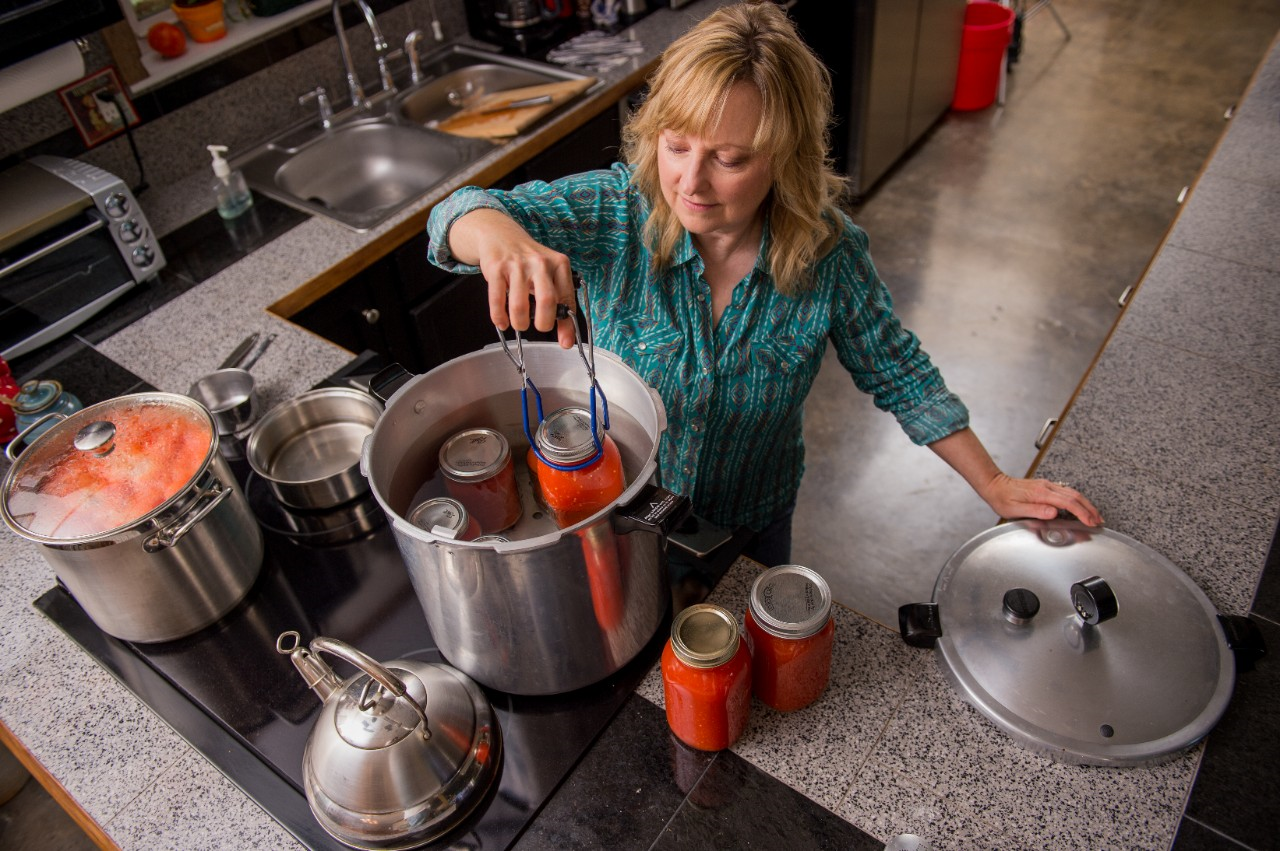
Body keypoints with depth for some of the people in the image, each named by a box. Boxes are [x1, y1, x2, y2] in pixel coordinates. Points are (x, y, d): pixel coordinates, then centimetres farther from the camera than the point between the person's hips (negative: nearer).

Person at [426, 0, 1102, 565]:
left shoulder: (830, 253, -21)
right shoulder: (617, 210, -24)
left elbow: (899, 376, -8)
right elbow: (460, 215, -31)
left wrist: (995, 486, -10)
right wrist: (499, 234, -56)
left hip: (751, 527, 1)